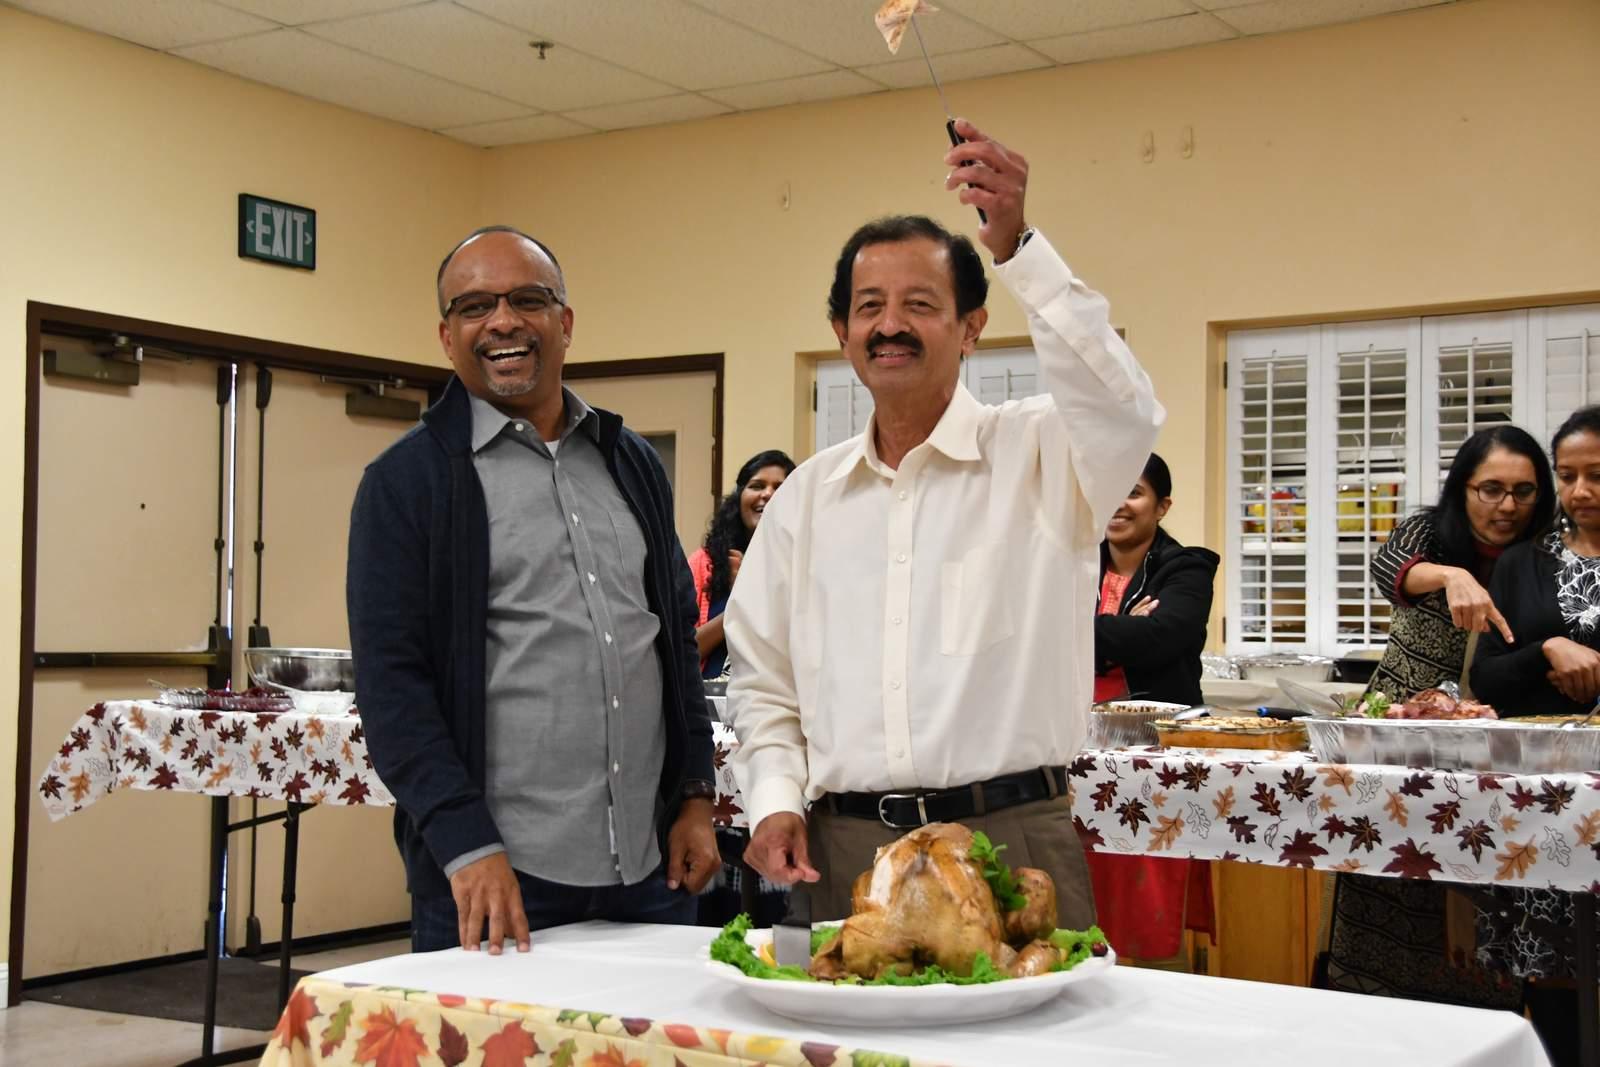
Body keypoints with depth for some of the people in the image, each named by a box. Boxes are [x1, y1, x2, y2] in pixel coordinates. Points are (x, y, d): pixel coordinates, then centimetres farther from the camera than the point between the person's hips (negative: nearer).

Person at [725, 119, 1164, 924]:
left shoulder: (1035, 455, 0)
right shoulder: (807, 496, 11)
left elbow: (1124, 413, -24)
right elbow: (762, 680, 18)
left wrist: (1015, 247, -31)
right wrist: (776, 798, 2)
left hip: (1008, 842, -3)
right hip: (842, 850, 4)